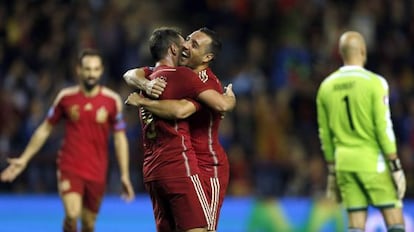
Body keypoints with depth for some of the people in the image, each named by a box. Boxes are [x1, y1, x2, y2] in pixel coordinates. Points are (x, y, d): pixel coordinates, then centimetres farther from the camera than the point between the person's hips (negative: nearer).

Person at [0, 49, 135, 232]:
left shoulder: (112, 100, -1)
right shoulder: (66, 97, 0)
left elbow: (120, 138, 5)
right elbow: (45, 129, 10)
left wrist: (124, 175, 0)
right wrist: (24, 159, 8)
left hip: (97, 172, 1)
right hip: (69, 169, -1)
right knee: (72, 214, -23)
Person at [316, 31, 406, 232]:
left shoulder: (326, 87, 6)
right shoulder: (374, 82, -9)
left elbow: (325, 134, 11)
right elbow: (384, 127, -12)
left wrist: (332, 172, 19)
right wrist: (396, 167, -8)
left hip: (344, 162, 5)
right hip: (373, 162, -5)